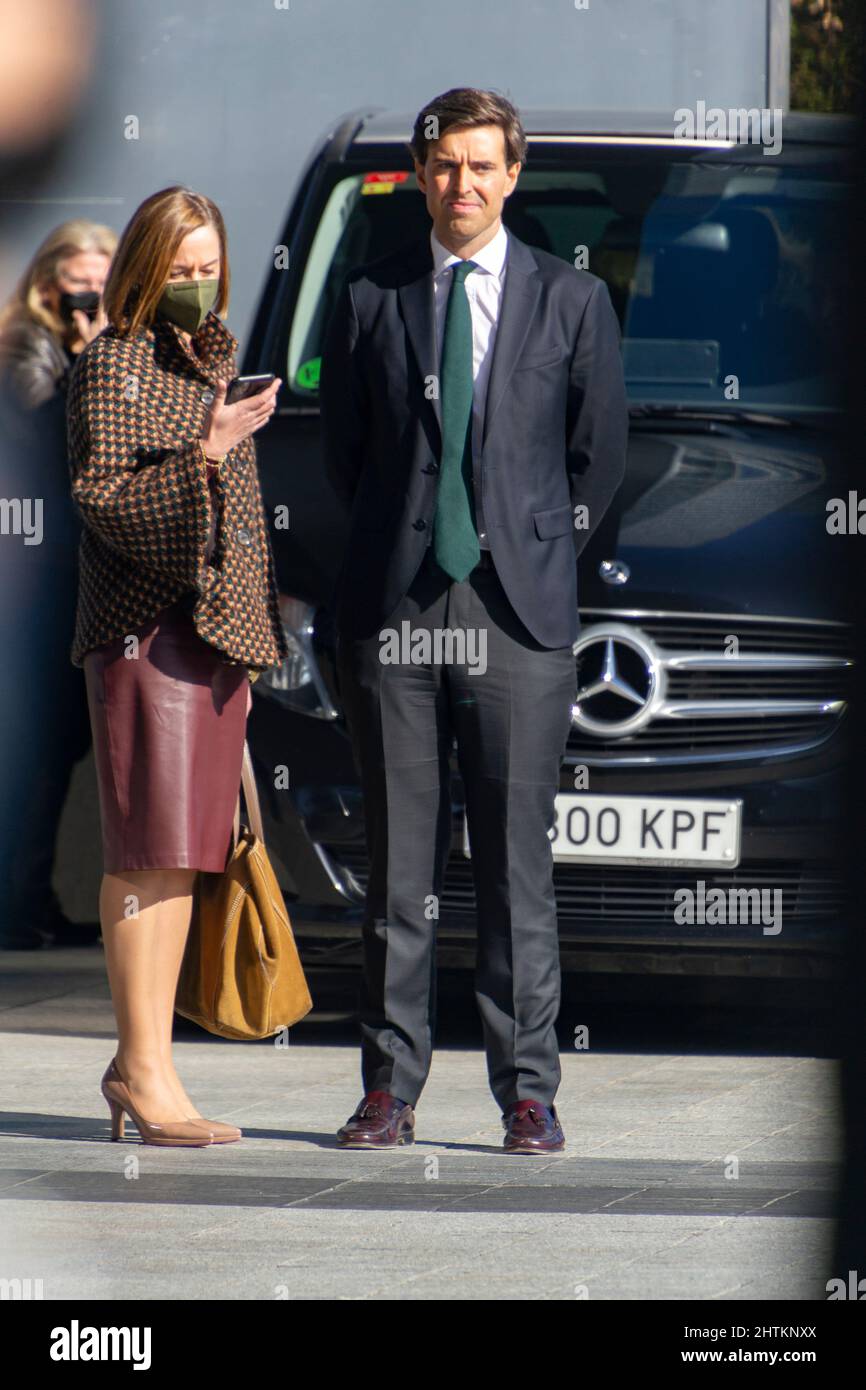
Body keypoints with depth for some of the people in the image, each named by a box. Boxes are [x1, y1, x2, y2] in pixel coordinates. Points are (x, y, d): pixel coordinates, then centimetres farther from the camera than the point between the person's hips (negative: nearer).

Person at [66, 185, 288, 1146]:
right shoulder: (111, 367, -5)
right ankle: (148, 1076, -11)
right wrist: (201, 457, -28)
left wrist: (248, 637, 25)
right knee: (151, 848, -10)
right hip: (145, 632, -8)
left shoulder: (211, 362, 20)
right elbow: (100, 494, -15)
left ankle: (138, 1063, 12)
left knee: (182, 855, 7)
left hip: (215, 630, 8)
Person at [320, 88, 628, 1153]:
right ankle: (390, 1090, 7)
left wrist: (541, 551, 10)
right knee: (399, 861, 2)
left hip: (519, 615, -1)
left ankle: (528, 1094, 3)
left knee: (517, 859, -2)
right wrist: (398, 549, 13)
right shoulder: (369, 298, 9)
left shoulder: (572, 300, 7)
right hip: (394, 612, 1)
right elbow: (343, 451, 16)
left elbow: (600, 453, 11)